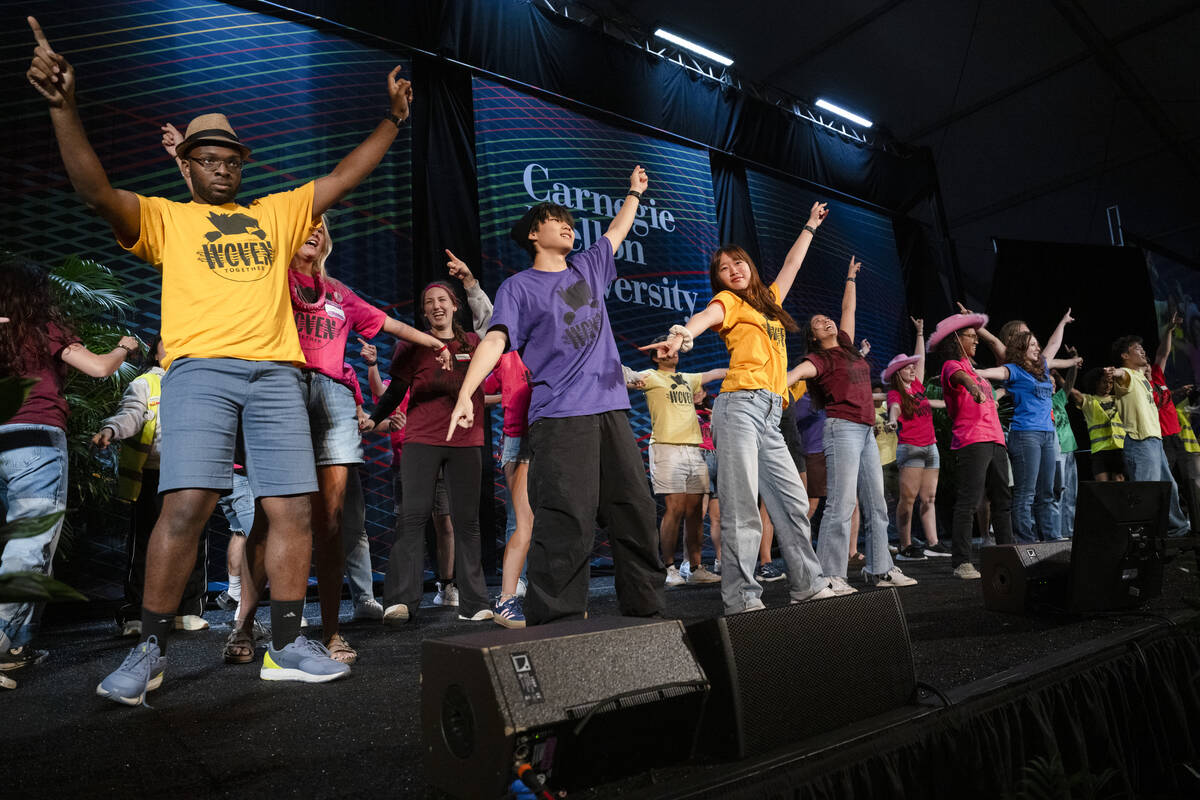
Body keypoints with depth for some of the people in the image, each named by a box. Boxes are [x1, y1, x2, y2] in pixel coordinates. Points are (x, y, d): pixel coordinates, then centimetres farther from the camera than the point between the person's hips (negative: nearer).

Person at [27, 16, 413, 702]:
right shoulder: (165, 217, 18)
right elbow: (96, 190, 1)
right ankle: (151, 651, 0)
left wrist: (394, 119, 19)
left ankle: (287, 646, 6)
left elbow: (345, 176, 23)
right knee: (186, 504, -15)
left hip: (277, 373, 3)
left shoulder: (279, 212, 25)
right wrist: (65, 108, -12)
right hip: (201, 369, -2)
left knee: (294, 508, -4)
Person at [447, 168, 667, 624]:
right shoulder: (520, 286, 5)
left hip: (611, 408, 6)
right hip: (560, 417, -6)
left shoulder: (587, 268, 22)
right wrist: (464, 396, -20)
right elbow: (496, 339, -8)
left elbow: (617, 231, 39)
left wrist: (634, 193, 47)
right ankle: (554, 622, -5)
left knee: (635, 511, 7)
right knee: (567, 521, -13)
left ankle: (645, 607, 18)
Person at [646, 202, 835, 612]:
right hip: (740, 405, -7)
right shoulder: (729, 302, 7)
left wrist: (810, 227, 54)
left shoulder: (769, 300, 26)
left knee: (793, 501, 8)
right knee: (742, 508, -11)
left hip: (770, 415, 7)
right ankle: (742, 598, -9)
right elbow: (707, 315, -17)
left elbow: (791, 264, 42)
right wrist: (681, 334, -38)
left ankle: (808, 584, 18)